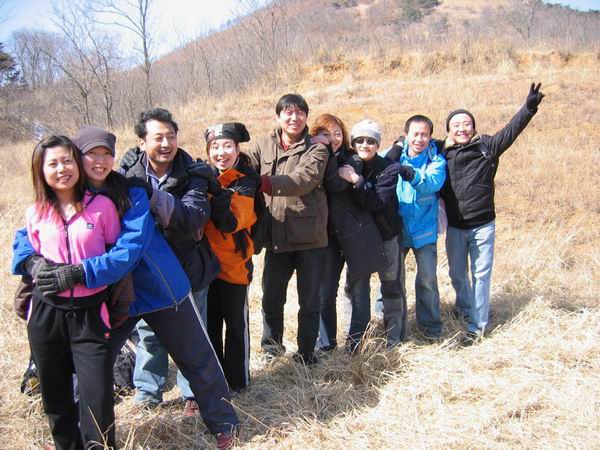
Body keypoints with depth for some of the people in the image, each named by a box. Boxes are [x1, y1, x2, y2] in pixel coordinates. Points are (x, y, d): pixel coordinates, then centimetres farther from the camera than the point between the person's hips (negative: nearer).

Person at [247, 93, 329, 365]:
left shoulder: (316, 150, -7)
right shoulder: (264, 145, 7)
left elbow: (304, 180, -24)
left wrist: (263, 182, -36)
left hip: (309, 235, -2)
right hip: (276, 235, 3)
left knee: (309, 300, 9)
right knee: (271, 298, 14)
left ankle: (306, 353, 25)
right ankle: (272, 344, 36)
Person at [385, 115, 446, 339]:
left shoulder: (436, 160, -5)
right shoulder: (395, 155, -1)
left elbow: (433, 183, -25)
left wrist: (410, 173, -41)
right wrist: (392, 155, -27)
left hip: (424, 230, -1)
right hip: (396, 227, 1)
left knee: (428, 279, -1)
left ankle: (430, 326, 18)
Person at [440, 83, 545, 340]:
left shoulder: (486, 146, -5)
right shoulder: (442, 153, -3)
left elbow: (510, 131, -16)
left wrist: (529, 108, -30)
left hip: (483, 225, -1)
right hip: (455, 227, 2)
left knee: (481, 274, 4)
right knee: (457, 273, 15)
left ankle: (477, 323, 15)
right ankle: (464, 308, 40)